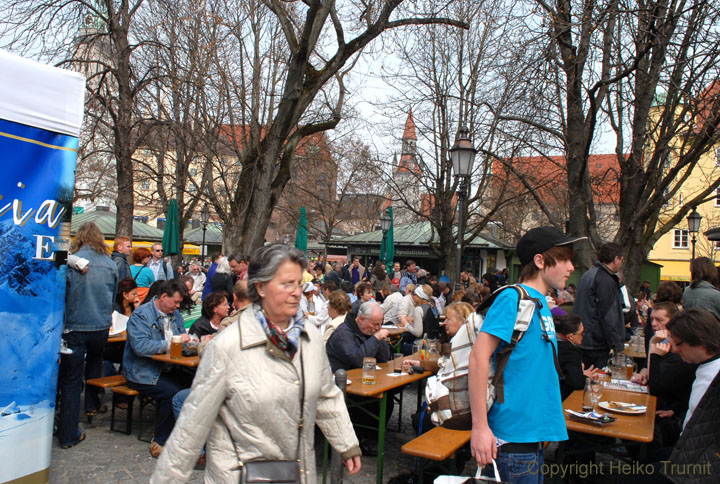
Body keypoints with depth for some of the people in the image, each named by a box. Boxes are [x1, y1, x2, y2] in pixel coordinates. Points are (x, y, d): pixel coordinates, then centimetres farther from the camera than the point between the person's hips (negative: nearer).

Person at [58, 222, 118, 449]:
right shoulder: (110, 264, 1)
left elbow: (61, 296, -8)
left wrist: (61, 326, 1)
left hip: (76, 328, -3)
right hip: (101, 327, 3)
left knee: (71, 380, 3)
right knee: (94, 358, 32)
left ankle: (68, 434, 7)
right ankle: (92, 404, 41)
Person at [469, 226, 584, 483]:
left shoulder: (541, 304, 12)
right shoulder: (513, 298, -15)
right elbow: (479, 358, -22)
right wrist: (480, 427, -23)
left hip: (535, 431, 9)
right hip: (514, 435, -9)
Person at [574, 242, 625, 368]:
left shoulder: (588, 274, 15)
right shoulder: (605, 279, -15)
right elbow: (608, 316, -19)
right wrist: (618, 346, -16)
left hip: (582, 342, 9)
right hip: (596, 344, -9)